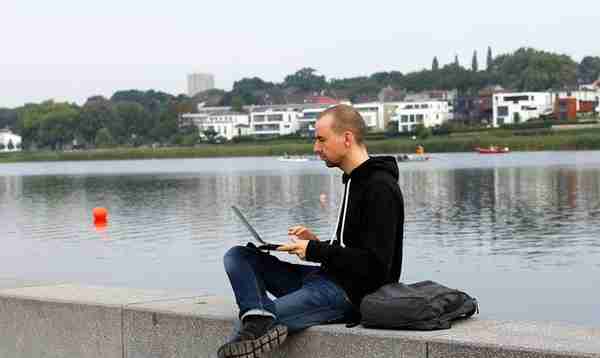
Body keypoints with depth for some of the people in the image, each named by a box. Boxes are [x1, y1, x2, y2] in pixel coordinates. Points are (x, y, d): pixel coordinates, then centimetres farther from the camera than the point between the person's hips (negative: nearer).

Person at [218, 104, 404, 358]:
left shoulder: (380, 189, -15)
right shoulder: (355, 180, 18)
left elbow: (374, 263, -21)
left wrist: (315, 251, -14)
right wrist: (316, 242, 6)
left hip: (351, 292, -11)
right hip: (329, 278, 11)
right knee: (238, 256, -4)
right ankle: (258, 318, -28)